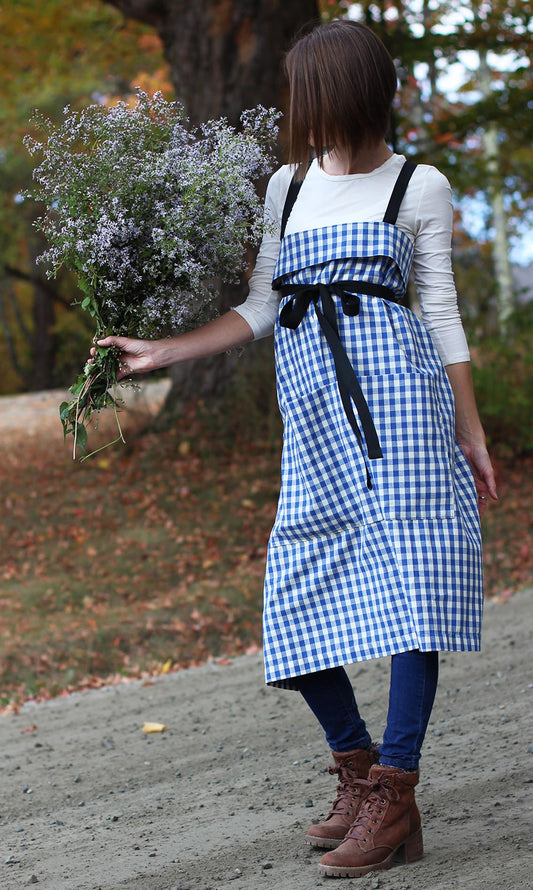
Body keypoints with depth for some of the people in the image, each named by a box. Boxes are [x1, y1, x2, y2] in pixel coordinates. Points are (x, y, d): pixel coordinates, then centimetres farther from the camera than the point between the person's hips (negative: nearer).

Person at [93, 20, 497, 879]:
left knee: (406, 585, -11)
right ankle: (358, 769, 14)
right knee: (299, 601, -3)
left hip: (396, 387, -4)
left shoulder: (420, 187, 8)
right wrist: (161, 352, 14)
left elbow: (443, 316, 7)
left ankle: (393, 800, -10)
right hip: (311, 406, 5)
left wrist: (471, 434, 5)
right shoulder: (288, 185, 20)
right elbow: (259, 310, 20)